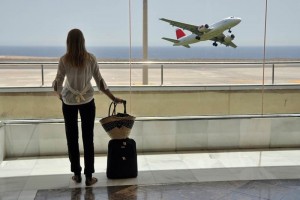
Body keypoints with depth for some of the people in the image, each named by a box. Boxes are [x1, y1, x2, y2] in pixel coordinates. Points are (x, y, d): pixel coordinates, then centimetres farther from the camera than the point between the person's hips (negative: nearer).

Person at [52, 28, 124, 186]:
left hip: (69, 102, 0)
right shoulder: (91, 58, -7)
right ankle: (89, 176, 9)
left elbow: (58, 83, -5)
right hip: (87, 101, 1)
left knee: (72, 138, 12)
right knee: (88, 138, 6)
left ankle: (76, 174, 19)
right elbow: (100, 82, -5)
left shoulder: (64, 60, -10)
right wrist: (113, 98, 4)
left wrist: (60, 95, 17)